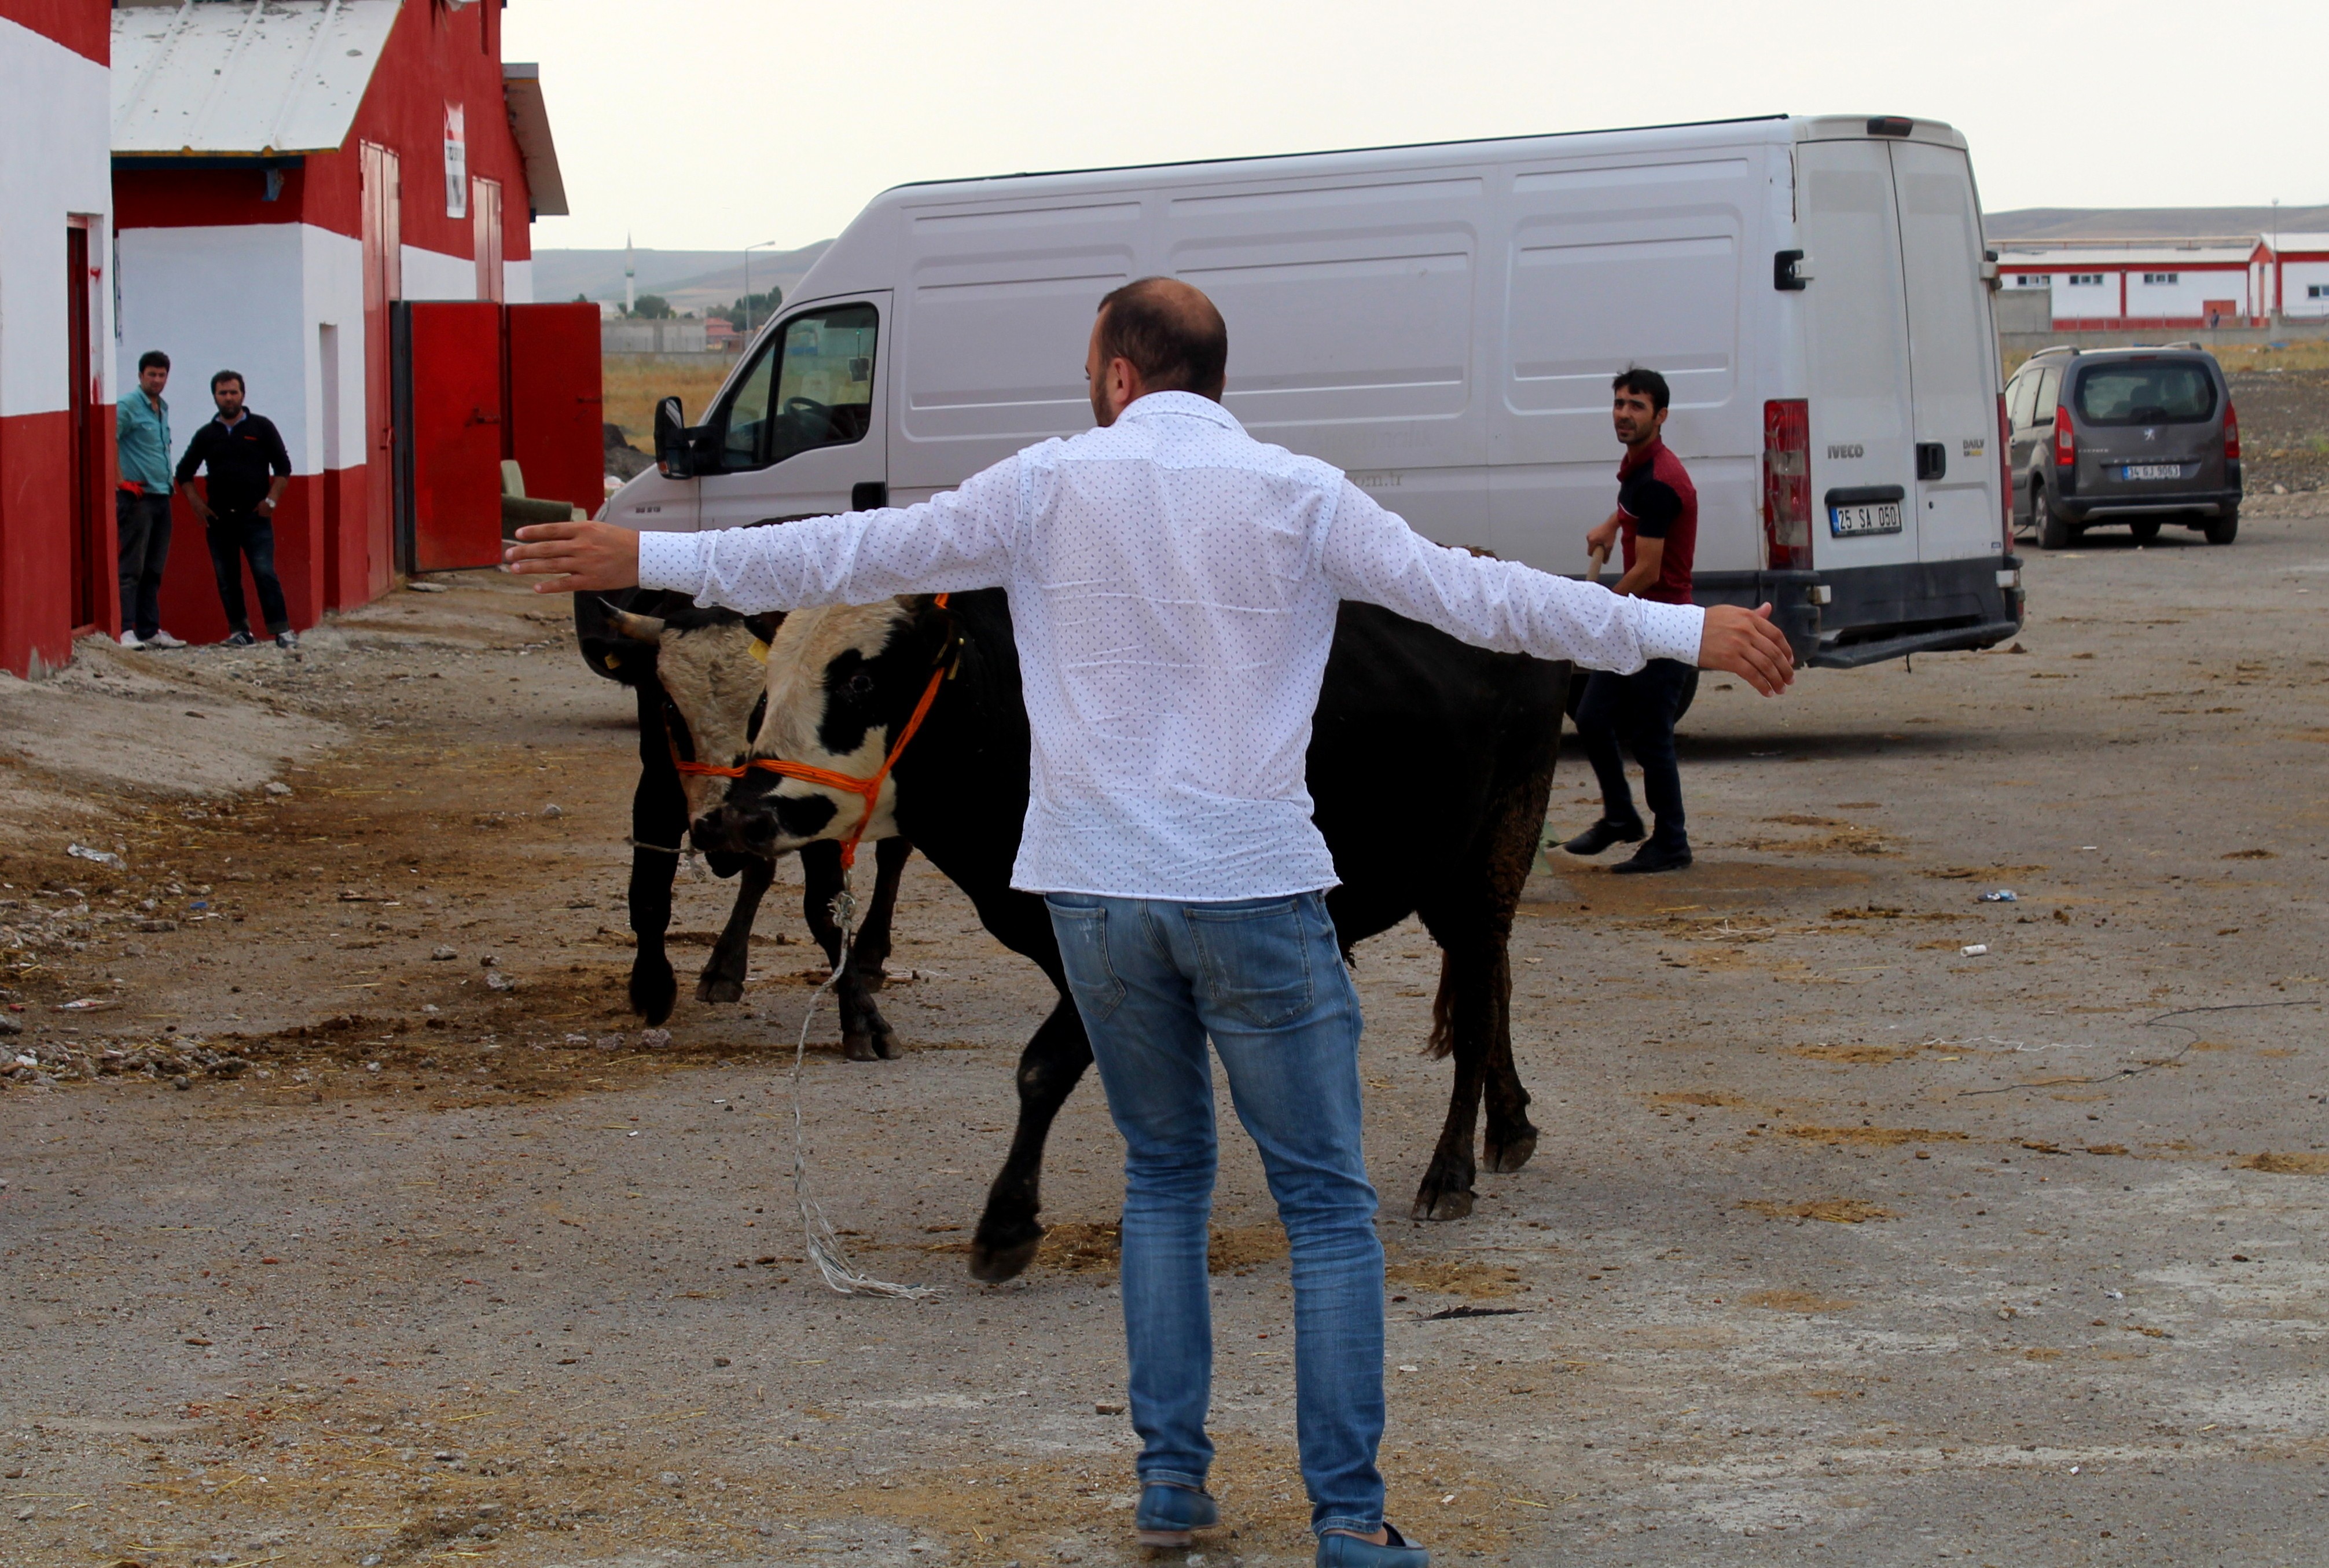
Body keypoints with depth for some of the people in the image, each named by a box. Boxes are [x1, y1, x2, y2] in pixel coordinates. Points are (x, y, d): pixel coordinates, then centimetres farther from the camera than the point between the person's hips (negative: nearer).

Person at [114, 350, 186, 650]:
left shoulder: (163, 409, 18)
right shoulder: (128, 406, -7)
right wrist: (118, 479, -19)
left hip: (161, 497, 8)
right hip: (137, 497, -8)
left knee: (154, 569, 10)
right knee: (132, 567, -11)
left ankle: (150, 630, 15)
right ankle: (126, 631, -14)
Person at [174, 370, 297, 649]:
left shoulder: (261, 427, 6)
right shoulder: (206, 435, 12)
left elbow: (283, 468, 7)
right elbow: (184, 472, 20)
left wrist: (271, 499, -5)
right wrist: (196, 503, 6)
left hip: (255, 516, -3)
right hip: (219, 518, 3)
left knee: (265, 574, -11)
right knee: (227, 578, 3)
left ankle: (282, 630, -12)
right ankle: (239, 630, 10)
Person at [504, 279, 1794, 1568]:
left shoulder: (1047, 487, 1)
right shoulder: (1296, 495, -2)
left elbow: (853, 554, 5)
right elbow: (1471, 595, -3)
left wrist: (646, 561, 15)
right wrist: (1687, 632, 3)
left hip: (1098, 890, 2)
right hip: (1253, 884, -2)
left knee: (1164, 1174, 20)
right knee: (1325, 1200, 4)